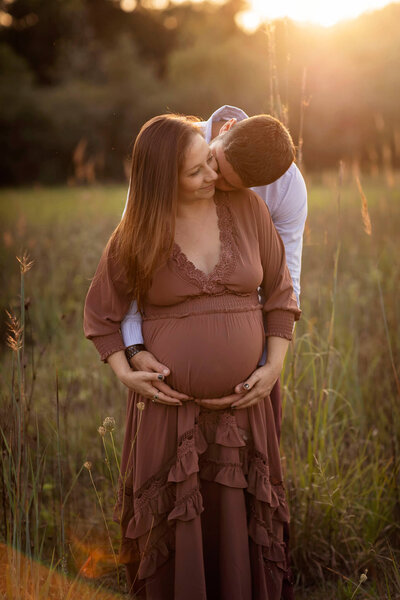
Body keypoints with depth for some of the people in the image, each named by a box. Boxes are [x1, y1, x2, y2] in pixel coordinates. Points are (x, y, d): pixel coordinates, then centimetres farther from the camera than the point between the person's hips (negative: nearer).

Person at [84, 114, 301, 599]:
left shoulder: (247, 207, -2)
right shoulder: (135, 235, -5)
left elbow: (280, 292, 4)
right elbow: (100, 312, 6)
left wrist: (275, 365, -6)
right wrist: (125, 373, -8)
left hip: (242, 406, 1)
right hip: (168, 407, -1)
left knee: (238, 521, 10)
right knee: (174, 524, 9)